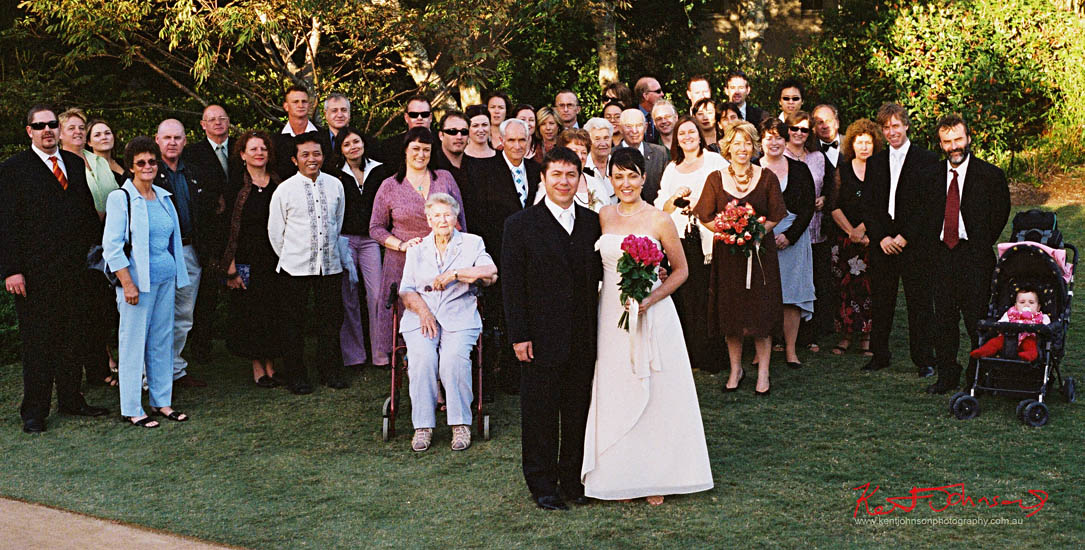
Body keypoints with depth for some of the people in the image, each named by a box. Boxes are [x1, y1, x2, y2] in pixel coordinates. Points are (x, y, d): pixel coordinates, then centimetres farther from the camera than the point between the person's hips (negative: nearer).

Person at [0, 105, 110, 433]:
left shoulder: (75, 163, 12)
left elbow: (89, 210, 17)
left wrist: (92, 245, 6)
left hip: (73, 269, 5)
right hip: (35, 273, -5)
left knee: (71, 338, 13)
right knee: (37, 343, 2)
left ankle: (71, 400, 25)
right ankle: (34, 412, 12)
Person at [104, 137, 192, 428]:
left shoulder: (163, 196, 12)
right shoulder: (120, 198, -7)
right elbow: (111, 247, -10)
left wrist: (177, 274, 15)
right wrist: (128, 284, -14)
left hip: (166, 278, 6)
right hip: (138, 280, -6)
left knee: (163, 340, 10)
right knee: (134, 342, -2)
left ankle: (161, 401, 20)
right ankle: (132, 409, 6)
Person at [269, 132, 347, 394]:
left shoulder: (335, 185, 5)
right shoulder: (284, 190, -5)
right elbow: (275, 230, 3)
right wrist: (290, 257, 8)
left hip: (330, 264, 3)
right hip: (295, 268, -3)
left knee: (331, 319, 9)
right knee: (294, 323, 4)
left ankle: (330, 371, 24)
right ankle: (296, 376, 15)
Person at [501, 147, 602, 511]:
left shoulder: (592, 222, 8)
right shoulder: (520, 225, -4)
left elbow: (601, 274, 13)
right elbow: (511, 285, -6)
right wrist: (519, 336, -11)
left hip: (584, 339, 4)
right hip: (542, 337, -4)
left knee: (578, 410, 12)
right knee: (540, 412, 6)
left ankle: (573, 479, 27)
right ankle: (542, 485, 19)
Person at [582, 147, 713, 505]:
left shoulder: (659, 221, -5)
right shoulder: (603, 217, 5)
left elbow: (680, 270, 0)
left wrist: (649, 299, -12)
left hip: (653, 314, -3)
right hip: (612, 315, 3)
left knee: (656, 393, 2)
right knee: (617, 394, 6)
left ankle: (657, 477, 14)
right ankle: (622, 476, 17)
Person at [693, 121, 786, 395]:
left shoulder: (767, 177, 2)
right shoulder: (716, 179, 3)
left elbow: (776, 216, 2)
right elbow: (705, 217, 3)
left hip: (759, 250, -1)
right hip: (726, 252, 1)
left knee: (760, 311, -1)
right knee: (730, 310, 6)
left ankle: (763, 372, 8)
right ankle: (736, 368, 19)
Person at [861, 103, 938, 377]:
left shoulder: (926, 159, 0)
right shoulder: (875, 162, 12)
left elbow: (929, 205, -6)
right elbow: (868, 206, 8)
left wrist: (905, 237, -12)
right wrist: (881, 237, -5)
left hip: (915, 243, -3)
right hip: (882, 243, 4)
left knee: (920, 303, 1)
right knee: (881, 301, 7)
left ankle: (924, 359, 9)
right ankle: (880, 354, 18)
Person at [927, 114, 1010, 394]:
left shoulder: (990, 174, -2)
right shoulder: (934, 174, 10)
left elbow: (1000, 215, 2)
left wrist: (980, 247, 0)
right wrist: (937, 242, 8)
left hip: (973, 257, -4)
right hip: (942, 255, 4)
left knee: (977, 319, -3)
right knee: (943, 320, 6)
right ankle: (947, 376, 16)